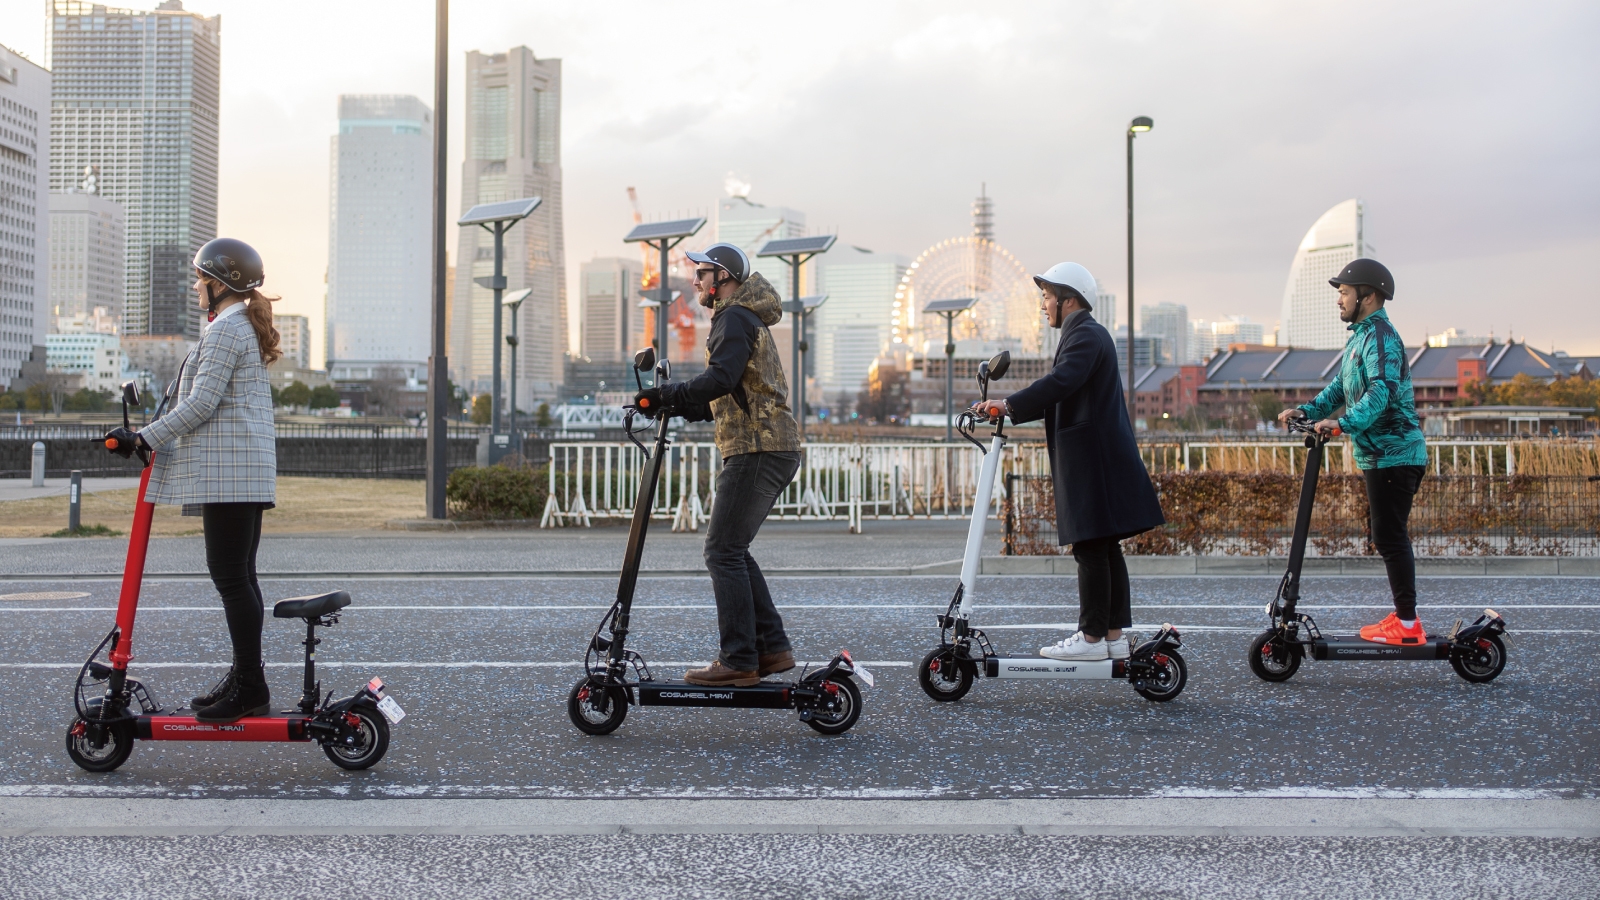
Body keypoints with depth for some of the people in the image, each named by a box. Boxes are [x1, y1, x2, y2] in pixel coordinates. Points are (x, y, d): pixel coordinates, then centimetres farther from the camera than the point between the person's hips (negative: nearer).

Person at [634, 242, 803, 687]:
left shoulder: (735, 318, -7)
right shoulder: (747, 319, 26)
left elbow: (721, 379, -24)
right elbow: (728, 400, 25)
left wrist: (668, 394, -21)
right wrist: (678, 407, 15)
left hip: (758, 450, -10)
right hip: (776, 449, 10)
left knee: (724, 551, -9)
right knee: (732, 550, 13)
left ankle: (738, 661, -9)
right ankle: (772, 648, 13)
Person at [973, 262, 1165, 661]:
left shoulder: (1086, 334, -11)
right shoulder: (1083, 334, 22)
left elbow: (1061, 382, -28)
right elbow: (1058, 398, 20)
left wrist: (1010, 404, -31)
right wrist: (1009, 411, 10)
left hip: (1094, 460, -11)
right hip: (1094, 459, 11)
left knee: (1091, 549, -8)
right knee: (1104, 549, 11)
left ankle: (1092, 638, -5)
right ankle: (1114, 634, 14)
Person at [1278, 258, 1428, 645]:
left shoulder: (1381, 336, -15)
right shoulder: (1360, 335, 18)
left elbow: (1382, 390, -29)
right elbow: (1341, 385, 21)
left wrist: (1344, 423, -40)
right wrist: (1307, 410, 6)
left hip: (1394, 455, -11)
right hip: (1380, 455, 11)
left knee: (1390, 538, -8)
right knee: (1389, 537, 14)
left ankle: (1408, 625, -4)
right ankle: (1404, 616, 22)